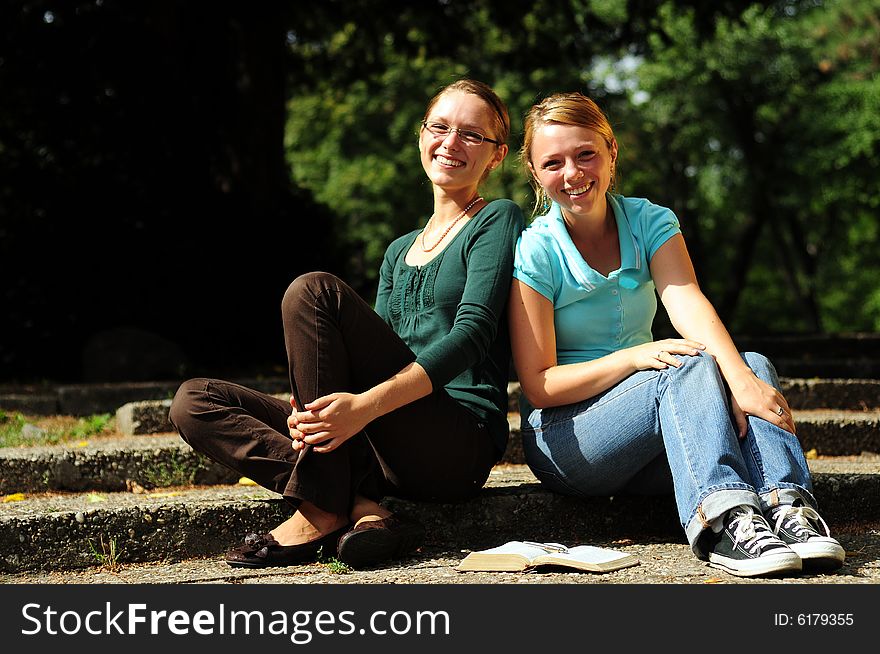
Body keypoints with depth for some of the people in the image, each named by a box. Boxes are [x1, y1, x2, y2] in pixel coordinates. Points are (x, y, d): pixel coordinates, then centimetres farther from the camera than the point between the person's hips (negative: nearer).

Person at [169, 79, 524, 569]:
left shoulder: (499, 221, 4)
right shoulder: (399, 251, 24)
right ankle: (359, 505, -22)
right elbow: (377, 354, 16)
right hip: (393, 450, 7)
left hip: (460, 446, -7)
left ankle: (324, 512, -21)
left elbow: (472, 333, -12)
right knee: (195, 402, -4)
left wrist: (366, 404, -25)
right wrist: (315, 414, -8)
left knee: (315, 291, -22)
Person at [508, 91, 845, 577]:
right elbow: (539, 386, -12)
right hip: (562, 438, -4)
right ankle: (722, 519, -50)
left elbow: (687, 302, -17)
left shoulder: (650, 222, 3)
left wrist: (741, 378, -36)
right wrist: (633, 357, -26)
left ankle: (786, 505, -43)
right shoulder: (535, 252, -9)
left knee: (754, 366, -23)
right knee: (690, 367, -31)